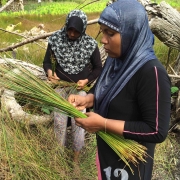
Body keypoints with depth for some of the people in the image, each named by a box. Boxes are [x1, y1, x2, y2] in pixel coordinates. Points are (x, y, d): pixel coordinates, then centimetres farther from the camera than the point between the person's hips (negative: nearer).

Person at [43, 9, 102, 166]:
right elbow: (47, 61, 3)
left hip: (79, 87, -1)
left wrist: (87, 80, -17)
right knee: (59, 121, 8)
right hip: (60, 86, 2)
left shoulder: (90, 44, -11)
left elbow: (98, 68, -1)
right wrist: (49, 71, -19)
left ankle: (76, 156, 23)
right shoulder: (55, 39, -7)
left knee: (78, 122, 2)